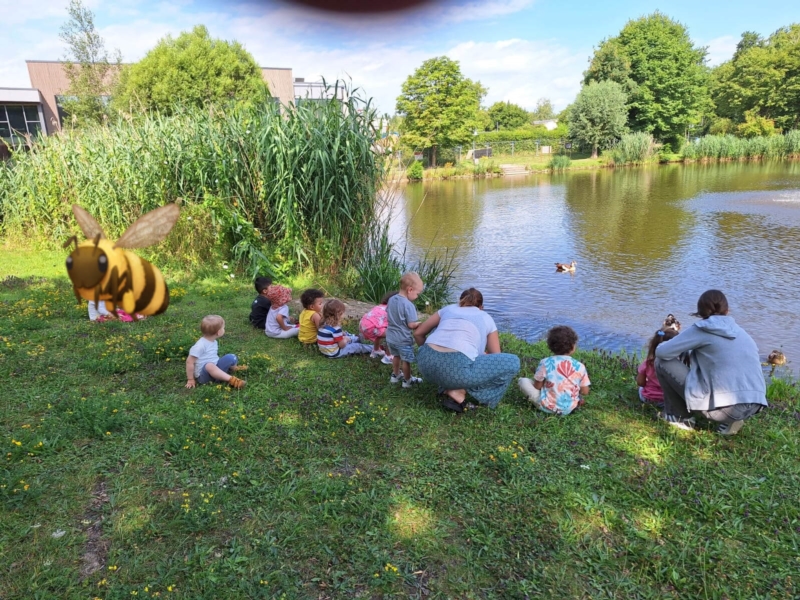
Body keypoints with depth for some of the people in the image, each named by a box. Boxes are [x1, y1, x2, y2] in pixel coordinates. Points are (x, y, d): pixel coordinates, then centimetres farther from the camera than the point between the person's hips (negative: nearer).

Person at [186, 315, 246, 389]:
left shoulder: (214, 342, 7)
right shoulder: (200, 346, -20)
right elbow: (189, 362, -17)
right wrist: (190, 379, -13)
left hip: (215, 370, 8)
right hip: (204, 375, -8)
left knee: (231, 357, -5)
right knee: (209, 365, -39)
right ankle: (231, 380, -41)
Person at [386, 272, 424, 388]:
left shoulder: (391, 299, -1)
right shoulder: (408, 305, -26)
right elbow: (411, 325, -24)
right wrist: (420, 324, -6)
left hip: (390, 337, 8)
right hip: (403, 339, -8)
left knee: (396, 356, 27)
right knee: (406, 360, 11)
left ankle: (395, 375, 42)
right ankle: (407, 380, 26)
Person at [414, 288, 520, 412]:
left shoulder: (448, 308, 28)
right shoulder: (486, 318, 23)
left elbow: (418, 333, 31)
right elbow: (496, 357, 28)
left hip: (426, 362, 5)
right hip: (456, 367, -5)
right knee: (512, 362, 10)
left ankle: (449, 387, 17)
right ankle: (460, 391, 3)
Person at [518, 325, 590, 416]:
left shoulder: (545, 362, -12)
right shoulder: (579, 366, -6)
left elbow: (537, 386, -5)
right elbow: (585, 392, -1)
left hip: (548, 407, -3)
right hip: (569, 409, 3)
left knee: (523, 380, 6)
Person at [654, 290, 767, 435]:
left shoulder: (702, 329, 0)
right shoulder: (742, 333, 18)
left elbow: (662, 352, -2)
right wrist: (692, 353, 35)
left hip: (724, 408, -6)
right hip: (754, 407, 7)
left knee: (663, 362, 6)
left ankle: (680, 417, 17)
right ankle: (729, 420, 17)